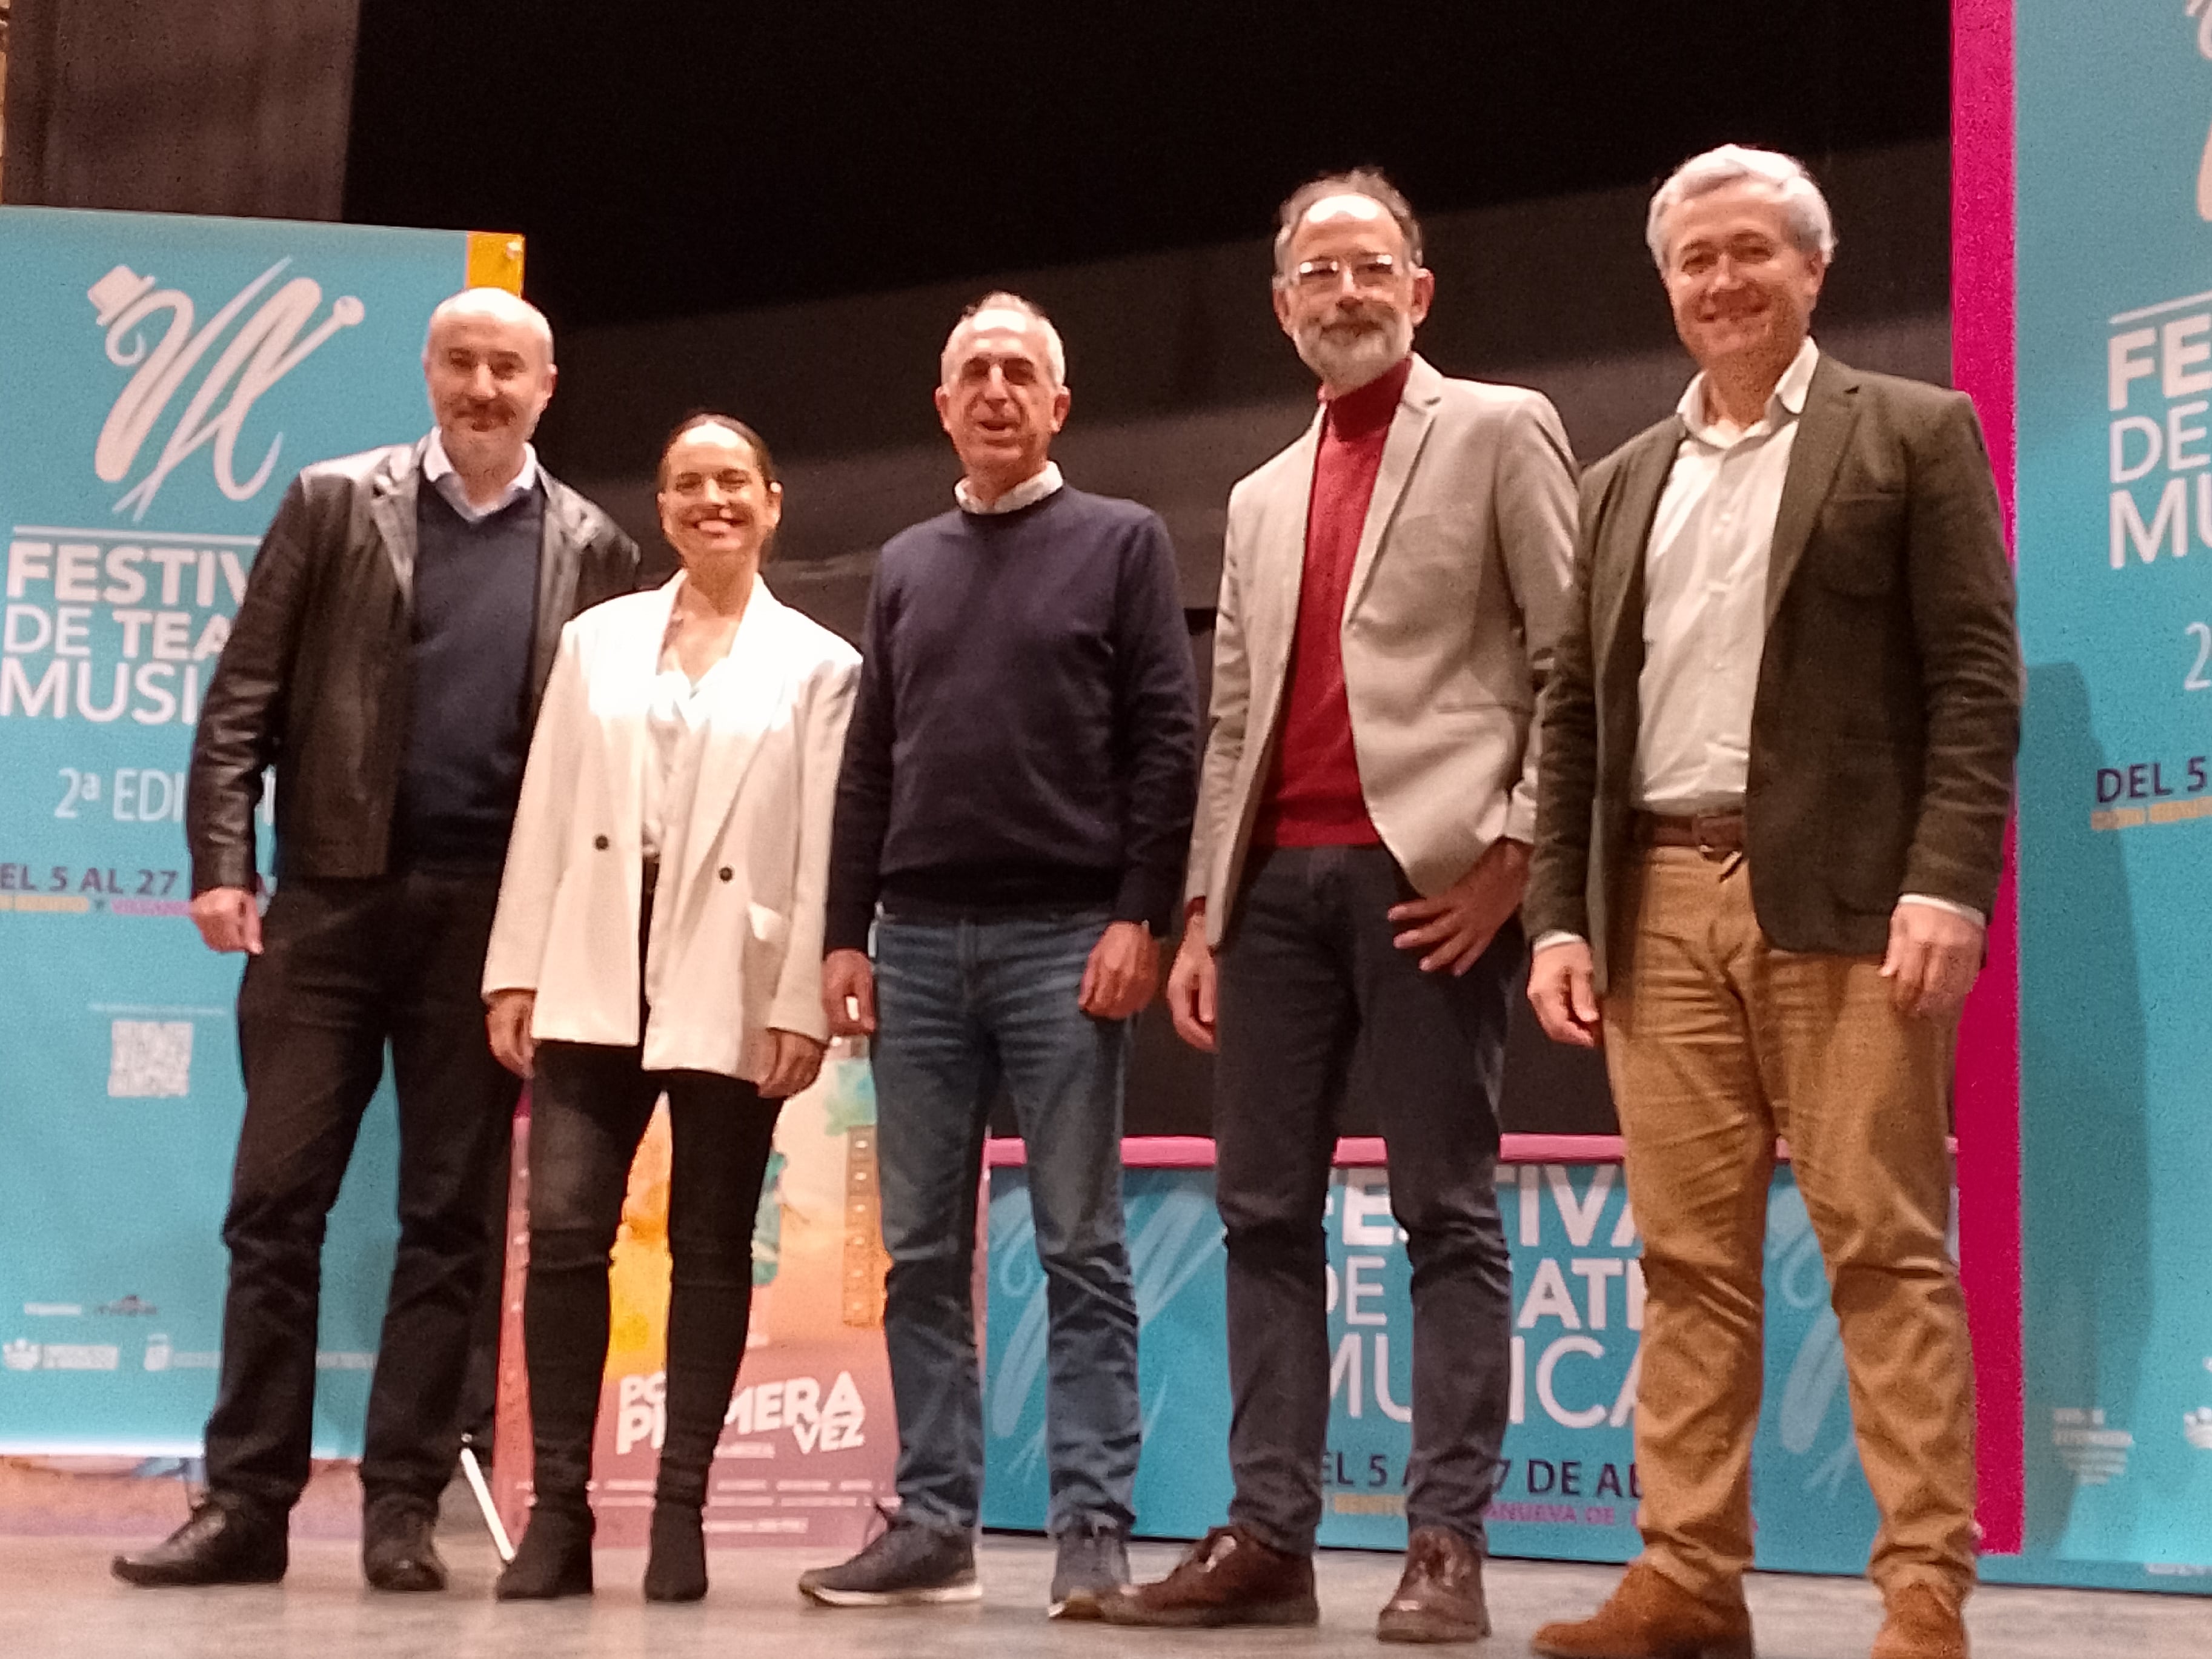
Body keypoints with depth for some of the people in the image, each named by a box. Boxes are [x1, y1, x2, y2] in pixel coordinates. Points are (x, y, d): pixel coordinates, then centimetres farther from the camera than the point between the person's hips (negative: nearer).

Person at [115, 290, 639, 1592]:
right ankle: (247, 1500, 7)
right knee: (276, 1203, 0)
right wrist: (223, 863, -7)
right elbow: (244, 696, 3)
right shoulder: (335, 504, 7)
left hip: (491, 915, 0)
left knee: (453, 1218, 3)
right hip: (333, 897, 0)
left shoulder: (593, 552, 8)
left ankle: (404, 1505, 10)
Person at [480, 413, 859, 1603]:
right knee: (565, 1228, -6)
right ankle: (558, 1509, 1)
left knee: (711, 1248, 3)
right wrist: (515, 971, 2)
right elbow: (544, 814, 8)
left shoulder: (818, 665, 5)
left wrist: (804, 1003, -8)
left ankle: (679, 1514, 9)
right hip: (594, 979, 2)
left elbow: (823, 850, -1)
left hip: (732, 996, -2)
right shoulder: (597, 640, 12)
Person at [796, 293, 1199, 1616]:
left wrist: (1139, 917, -12)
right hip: (919, 940, 5)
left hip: (1063, 935, -4)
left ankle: (1093, 1529, 1)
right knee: (924, 1252, 5)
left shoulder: (1121, 541, 5)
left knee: (1082, 1250, -2)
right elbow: (870, 762, 16)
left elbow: (1166, 740, -3)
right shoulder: (906, 564, 17)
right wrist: (847, 931, 8)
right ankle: (936, 1523, 11)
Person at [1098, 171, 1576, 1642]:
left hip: (1429, 873, -6)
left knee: (1446, 1214, -4)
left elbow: (1574, 661, -2)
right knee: (1265, 1213, 4)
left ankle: (1450, 1547, -1)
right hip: (1279, 878, 6)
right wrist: (1201, 913, 12)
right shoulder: (1262, 500, 23)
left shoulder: (1498, 431, 6)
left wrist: (1515, 846, -12)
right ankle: (1269, 1535, 10)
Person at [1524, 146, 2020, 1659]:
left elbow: (1977, 677, -3)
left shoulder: (1914, 435, 6)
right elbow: (1576, 713, 17)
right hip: (1660, 904, 5)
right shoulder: (1626, 482, 19)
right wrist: (1560, 912, 7)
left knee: (1884, 1246, -5)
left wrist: (1949, 882, -15)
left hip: (1843, 897, -4)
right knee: (1690, 1257, 4)